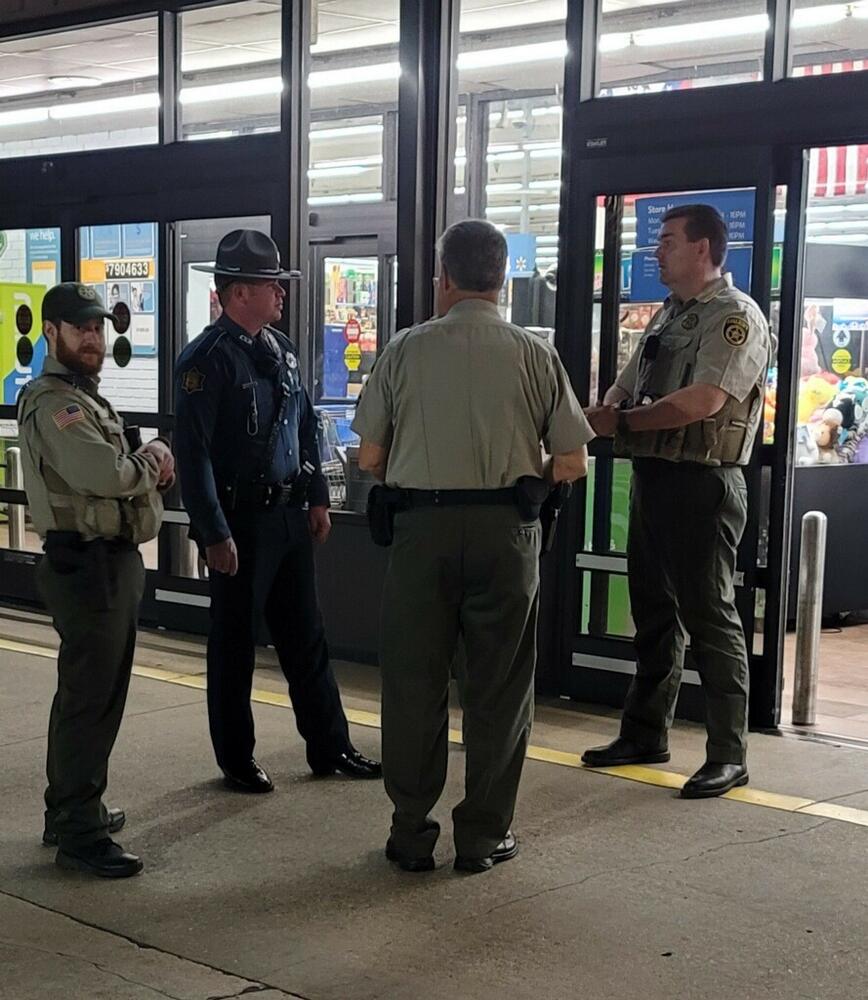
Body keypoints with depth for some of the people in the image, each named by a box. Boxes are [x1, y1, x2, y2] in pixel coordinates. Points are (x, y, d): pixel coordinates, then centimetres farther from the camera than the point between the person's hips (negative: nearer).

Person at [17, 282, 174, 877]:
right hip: (86, 564, -11)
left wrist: (149, 465, 0)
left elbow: (115, 470, 22)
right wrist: (152, 458, -8)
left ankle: (69, 810, 30)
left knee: (90, 694, 18)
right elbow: (104, 474, -27)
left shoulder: (87, 397, 18)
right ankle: (80, 835, -2)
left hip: (113, 561, 11)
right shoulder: (52, 402, -15)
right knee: (91, 700, -7)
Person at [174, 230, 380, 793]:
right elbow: (193, 453, -18)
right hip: (239, 522, -7)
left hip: (290, 515, 7)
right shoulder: (208, 359, -15)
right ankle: (237, 761, 19)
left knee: (306, 636, 14)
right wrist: (215, 534, -19)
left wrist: (317, 498, 12)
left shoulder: (281, 349, 10)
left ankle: (330, 748, 24)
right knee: (235, 644, 6)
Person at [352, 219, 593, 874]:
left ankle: (411, 834, 18)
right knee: (497, 687, 10)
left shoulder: (406, 349, 0)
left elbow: (370, 458, 2)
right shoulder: (535, 353, 0)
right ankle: (484, 836, 17)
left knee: (414, 683, 11)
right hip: (506, 528, 0)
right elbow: (572, 464, 0)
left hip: (422, 525, 0)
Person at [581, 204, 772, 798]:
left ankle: (729, 755, 5)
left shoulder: (736, 316, -11)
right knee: (653, 611, 16)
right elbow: (624, 391, 14)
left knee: (709, 615, -3)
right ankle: (645, 735, 28)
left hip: (702, 483, -9)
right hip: (652, 476, 9)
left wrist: (615, 421, -16)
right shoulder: (667, 315, 17)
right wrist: (582, 424, -7)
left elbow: (702, 401, -22)